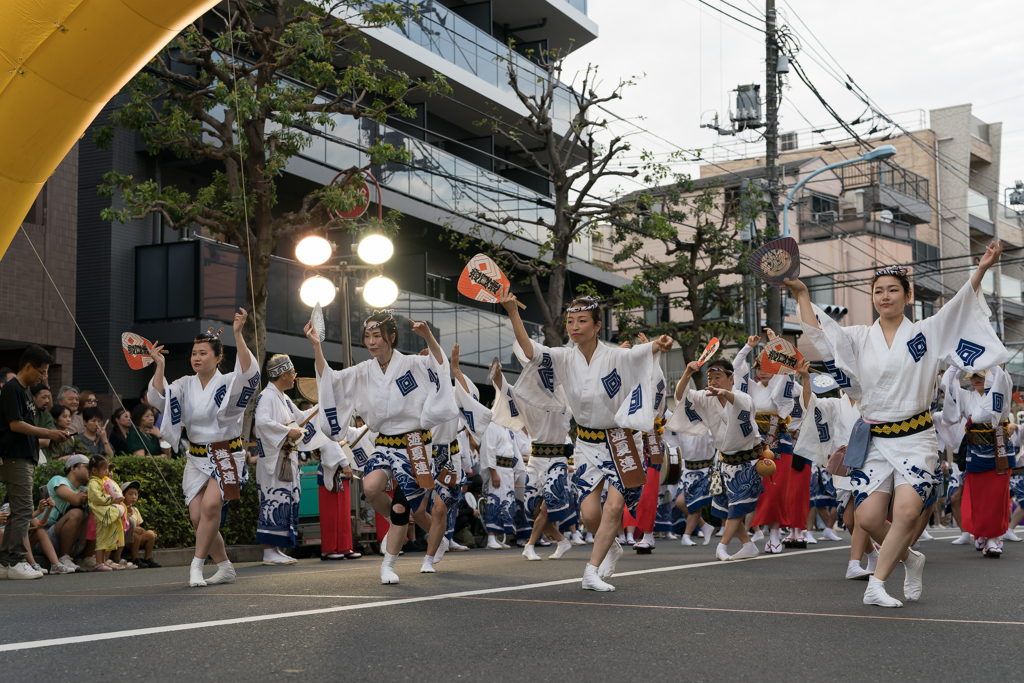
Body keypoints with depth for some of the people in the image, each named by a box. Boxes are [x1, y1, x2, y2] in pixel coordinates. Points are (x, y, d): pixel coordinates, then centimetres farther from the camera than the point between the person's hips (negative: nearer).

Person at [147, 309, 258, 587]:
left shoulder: (229, 383, -7)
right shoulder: (185, 385, 7)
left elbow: (248, 372, -27)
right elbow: (158, 398, -6)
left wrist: (238, 335, -37)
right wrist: (159, 367, -20)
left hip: (226, 455, -5)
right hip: (196, 457, 5)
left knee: (210, 504, -26)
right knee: (197, 516, -1)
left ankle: (197, 564, -13)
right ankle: (225, 567, 16)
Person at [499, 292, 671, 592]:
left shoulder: (615, 358, -15)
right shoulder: (564, 359, -7)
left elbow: (640, 352, -35)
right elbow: (530, 351, -21)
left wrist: (659, 345, -58)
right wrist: (513, 313, -36)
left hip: (621, 440, -3)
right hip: (587, 442, 3)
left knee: (614, 506, -12)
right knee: (589, 513, -3)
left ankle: (592, 571, -4)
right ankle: (611, 548, 28)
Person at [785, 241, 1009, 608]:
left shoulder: (925, 333, 5)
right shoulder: (859, 338, 11)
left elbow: (958, 309, -6)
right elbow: (819, 332, 6)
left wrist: (980, 272, -19)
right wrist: (802, 294, 0)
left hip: (915, 438, -2)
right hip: (873, 439, 2)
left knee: (906, 510, -21)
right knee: (868, 517, -8)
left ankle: (876, 583, -12)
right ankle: (910, 559, 21)